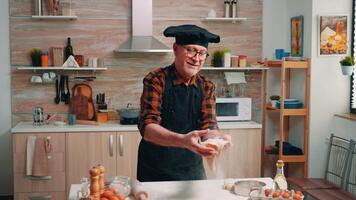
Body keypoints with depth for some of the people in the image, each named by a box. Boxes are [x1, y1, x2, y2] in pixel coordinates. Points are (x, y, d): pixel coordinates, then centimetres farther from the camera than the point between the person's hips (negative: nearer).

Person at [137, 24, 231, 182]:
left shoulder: (206, 87, 0)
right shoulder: (155, 80, -14)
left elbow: (208, 127, -8)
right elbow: (147, 128, -25)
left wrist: (218, 138, -32)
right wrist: (182, 140, -42)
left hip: (193, 172, 4)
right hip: (155, 174, -3)